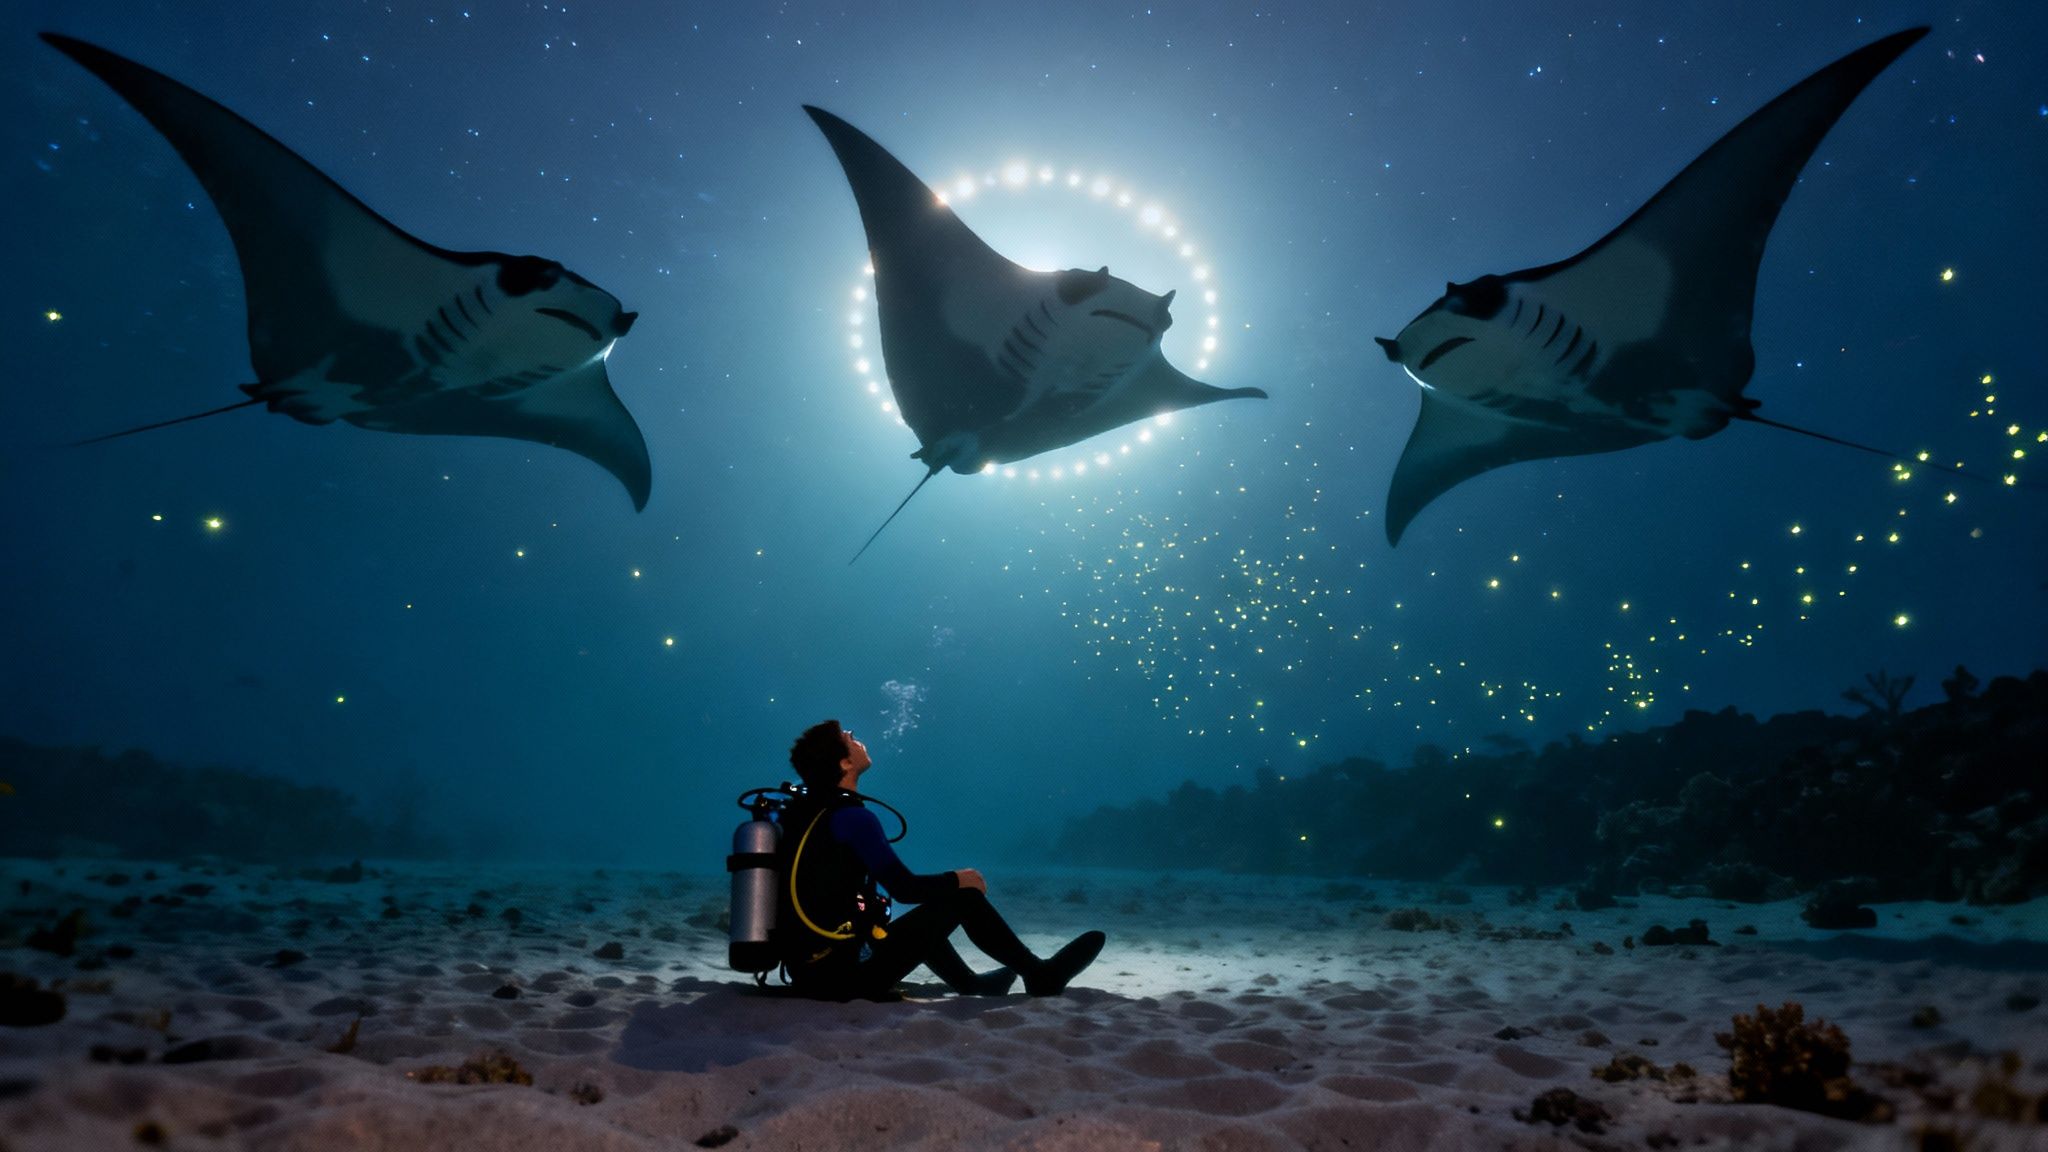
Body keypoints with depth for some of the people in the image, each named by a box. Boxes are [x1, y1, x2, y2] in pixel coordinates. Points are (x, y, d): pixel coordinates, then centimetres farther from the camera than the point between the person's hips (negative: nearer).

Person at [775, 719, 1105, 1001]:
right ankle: (1041, 976, 13)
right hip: (846, 973, -9)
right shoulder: (850, 816, -18)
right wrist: (958, 879, -2)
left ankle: (970, 984, 48)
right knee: (962, 896, -1)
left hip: (809, 969, 9)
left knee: (921, 920, 31)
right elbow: (904, 888, -18)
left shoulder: (801, 812, 6)